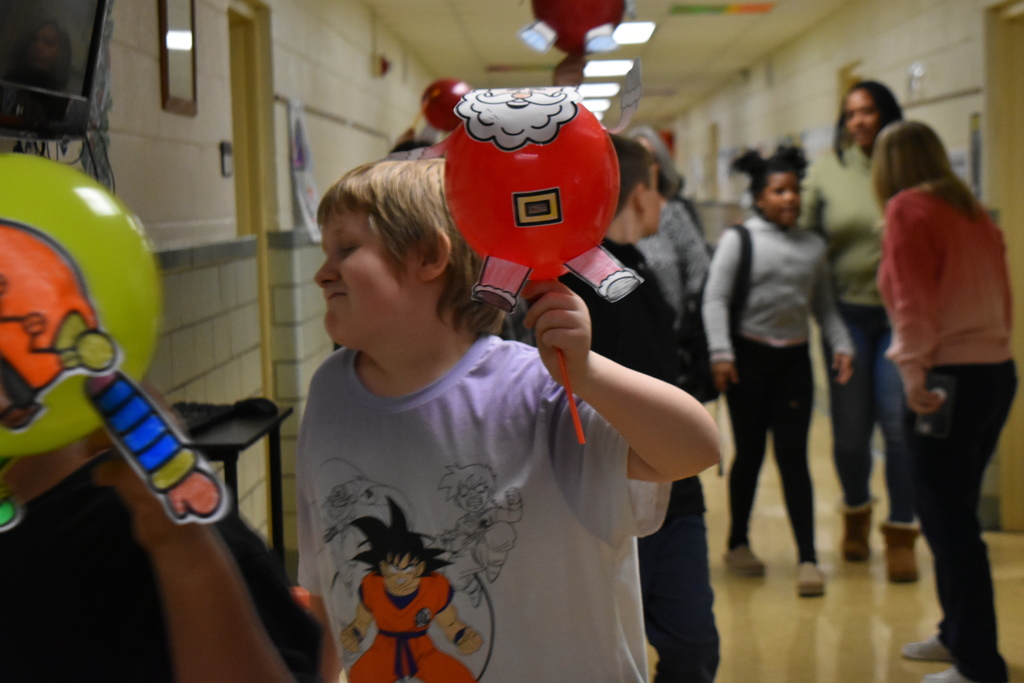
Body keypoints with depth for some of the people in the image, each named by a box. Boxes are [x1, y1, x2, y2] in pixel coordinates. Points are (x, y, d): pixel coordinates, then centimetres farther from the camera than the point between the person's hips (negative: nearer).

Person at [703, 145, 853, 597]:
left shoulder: (813, 245, 11)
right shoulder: (739, 239, -1)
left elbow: (824, 305, 17)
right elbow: (715, 299, -7)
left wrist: (841, 344, 2)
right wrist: (721, 353, -17)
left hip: (794, 359, 3)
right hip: (749, 356, -2)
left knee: (793, 456, -2)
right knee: (749, 453, 6)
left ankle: (807, 558, 1)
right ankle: (738, 543, 25)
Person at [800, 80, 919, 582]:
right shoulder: (827, 171, 3)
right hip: (847, 312, 2)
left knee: (900, 424, -4)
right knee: (850, 428, 8)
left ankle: (901, 532, 11)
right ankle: (856, 513, 34)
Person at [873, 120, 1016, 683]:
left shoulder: (909, 209, -7)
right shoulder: (973, 212, 15)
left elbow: (913, 299, -17)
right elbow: (1000, 297, 16)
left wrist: (914, 372, -20)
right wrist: (988, 344, 18)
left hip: (948, 380, -8)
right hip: (996, 371, 9)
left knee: (948, 523, -3)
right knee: (956, 515, 20)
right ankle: (957, 635, 32)